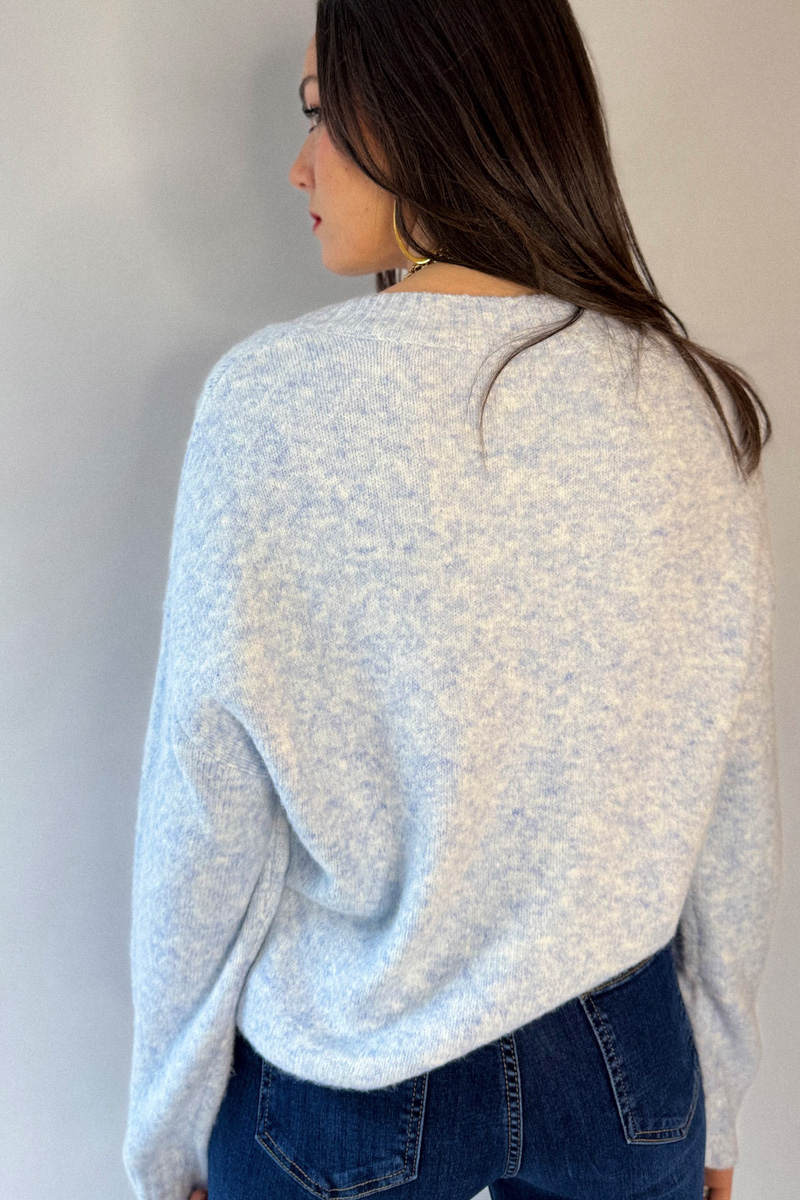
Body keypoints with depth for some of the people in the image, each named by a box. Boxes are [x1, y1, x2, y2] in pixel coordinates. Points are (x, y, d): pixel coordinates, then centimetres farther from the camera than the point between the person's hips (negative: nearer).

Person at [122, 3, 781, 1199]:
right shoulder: (699, 405, -10)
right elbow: (732, 800, -3)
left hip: (346, 1079, -2)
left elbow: (205, 826, -14)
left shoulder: (269, 399, -19)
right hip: (626, 1065, 3)